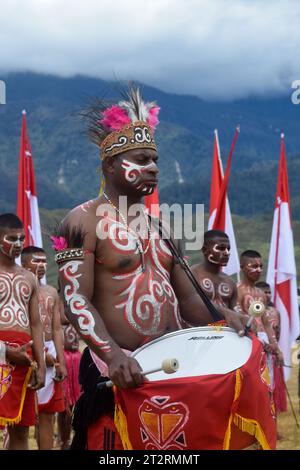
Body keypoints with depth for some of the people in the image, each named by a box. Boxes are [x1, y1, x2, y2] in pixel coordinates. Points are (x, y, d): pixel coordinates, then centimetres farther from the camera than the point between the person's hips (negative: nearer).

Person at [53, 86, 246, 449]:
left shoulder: (159, 224, 15)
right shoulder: (84, 221, -7)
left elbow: (186, 298, 15)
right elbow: (75, 300, -17)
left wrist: (221, 317, -7)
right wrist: (112, 354, -32)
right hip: (118, 372, -7)